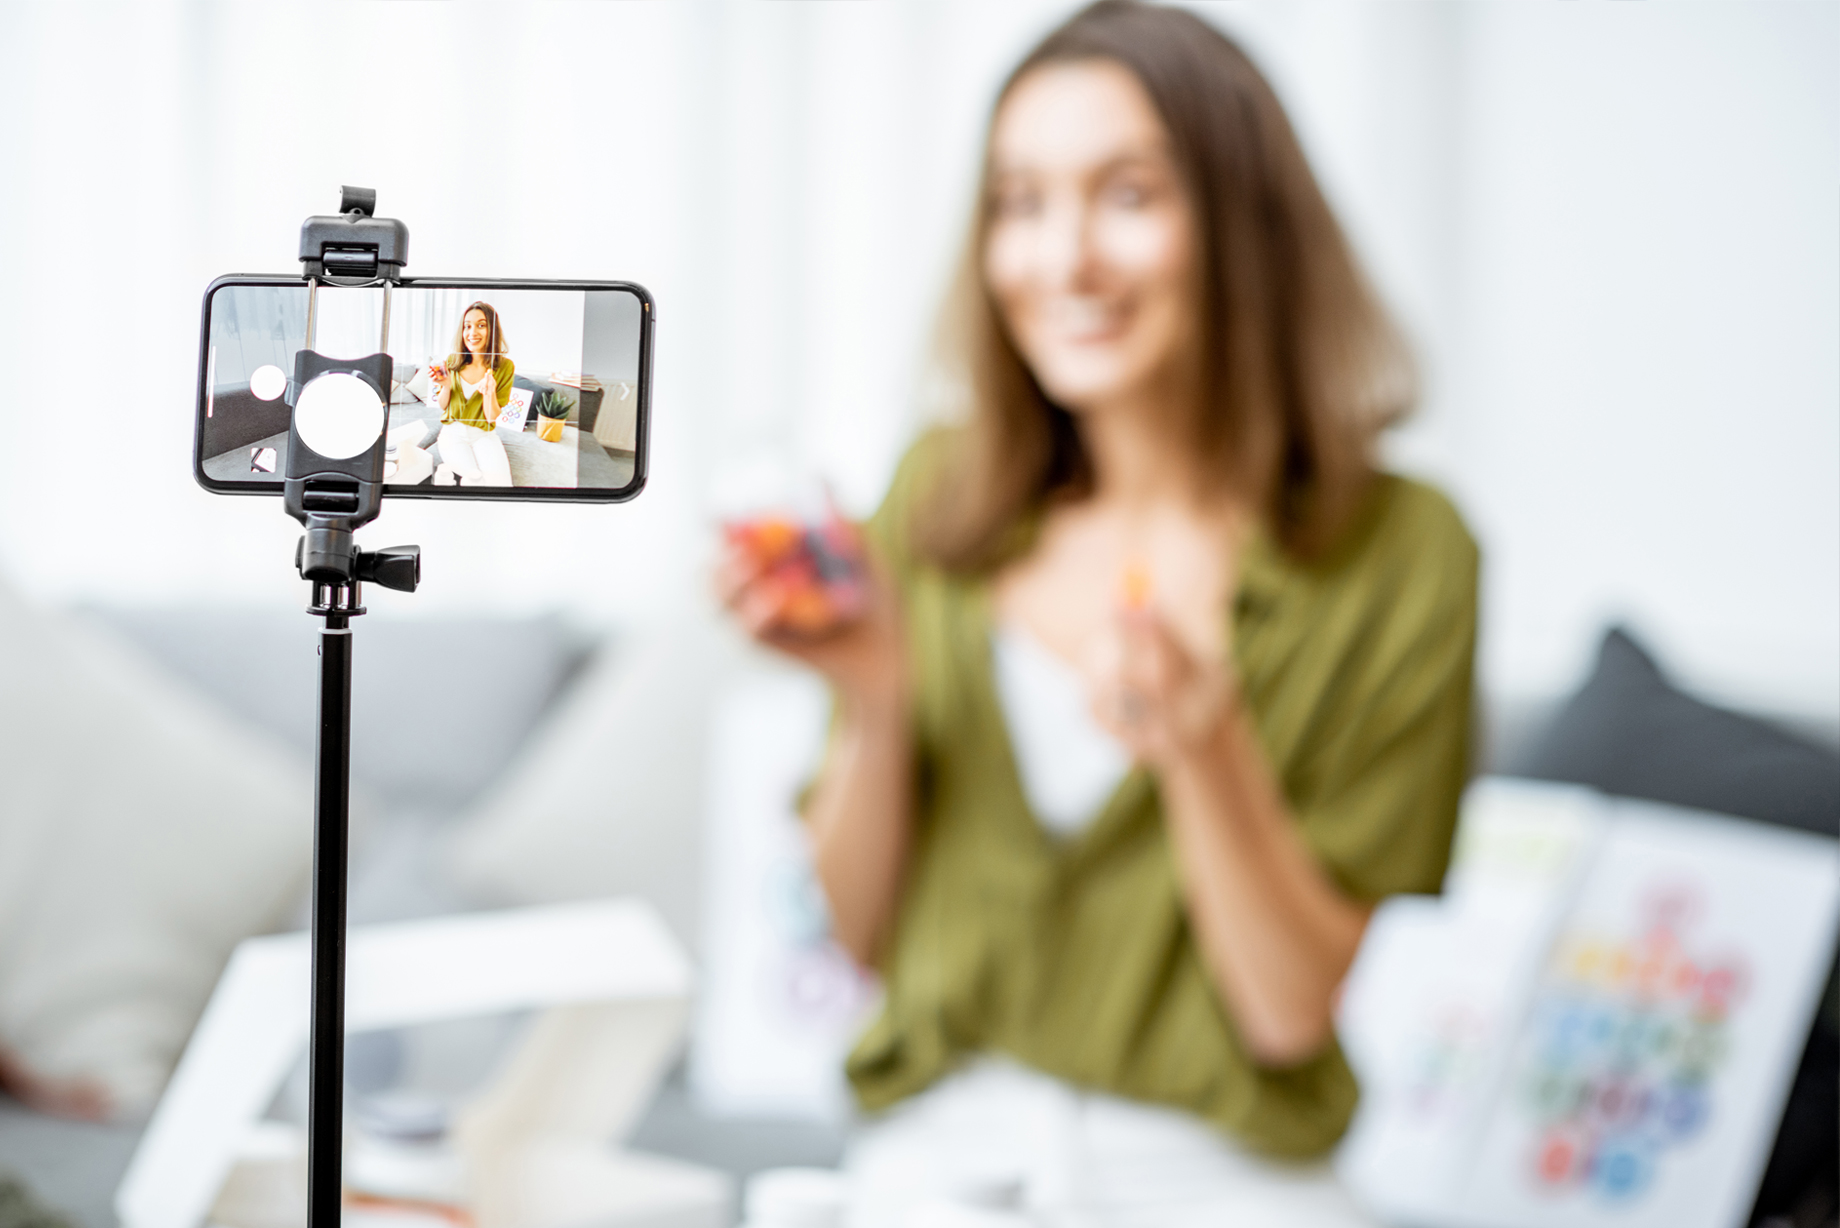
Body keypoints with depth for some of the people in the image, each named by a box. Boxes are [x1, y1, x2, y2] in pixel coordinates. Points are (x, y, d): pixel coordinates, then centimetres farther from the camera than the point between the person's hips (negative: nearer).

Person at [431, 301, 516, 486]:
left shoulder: (505, 367, -6)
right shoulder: (452, 361, -1)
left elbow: (492, 416, -5)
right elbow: (441, 406, 7)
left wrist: (489, 393, -26)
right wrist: (446, 386, -14)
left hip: (484, 435, 0)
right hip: (453, 433, 0)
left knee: (500, 482, -27)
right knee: (477, 477, -28)